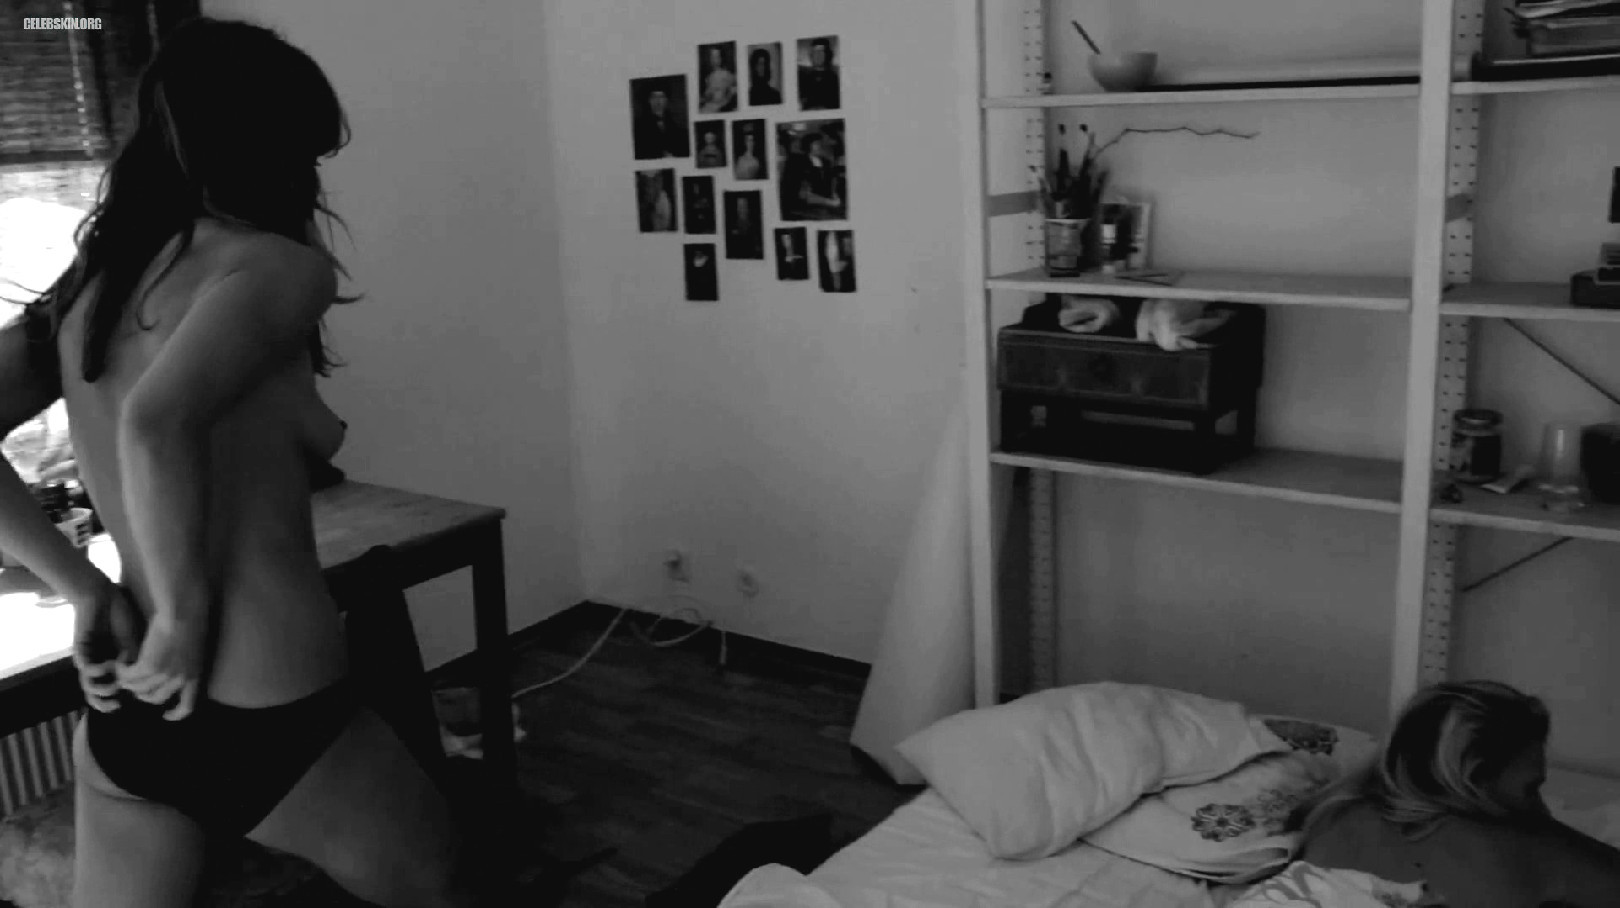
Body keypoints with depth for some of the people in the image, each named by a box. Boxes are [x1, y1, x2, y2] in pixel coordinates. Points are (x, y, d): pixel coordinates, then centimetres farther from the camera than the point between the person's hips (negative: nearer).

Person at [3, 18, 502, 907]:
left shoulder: (86, 283, 5)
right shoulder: (276, 265, -15)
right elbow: (157, 421, -31)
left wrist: (87, 590, -1)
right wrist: (184, 612, -19)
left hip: (118, 727, 6)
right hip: (275, 727, -6)